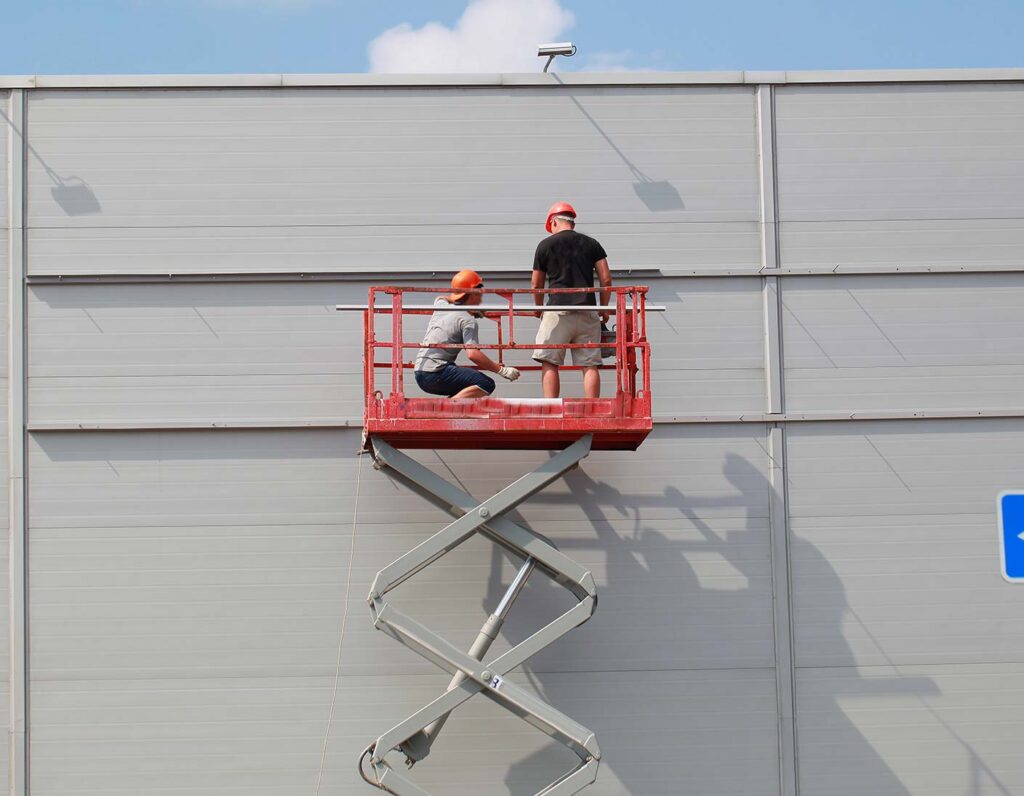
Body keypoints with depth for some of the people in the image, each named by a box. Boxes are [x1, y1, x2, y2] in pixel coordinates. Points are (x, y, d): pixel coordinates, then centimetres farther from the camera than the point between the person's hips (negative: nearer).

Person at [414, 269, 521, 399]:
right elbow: (473, 354, -20)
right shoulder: (468, 320, -7)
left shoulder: (440, 304, 16)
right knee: (487, 384, -18)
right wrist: (502, 370, -17)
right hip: (436, 372, -9)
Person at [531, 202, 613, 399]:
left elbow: (536, 284, 12)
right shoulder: (591, 244, 13)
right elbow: (606, 279, 7)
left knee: (549, 364, -1)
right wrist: (604, 309, 19)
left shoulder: (545, 245, 7)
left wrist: (539, 310, 29)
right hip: (588, 314, 3)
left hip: (558, 310, -3)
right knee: (590, 365, 2)